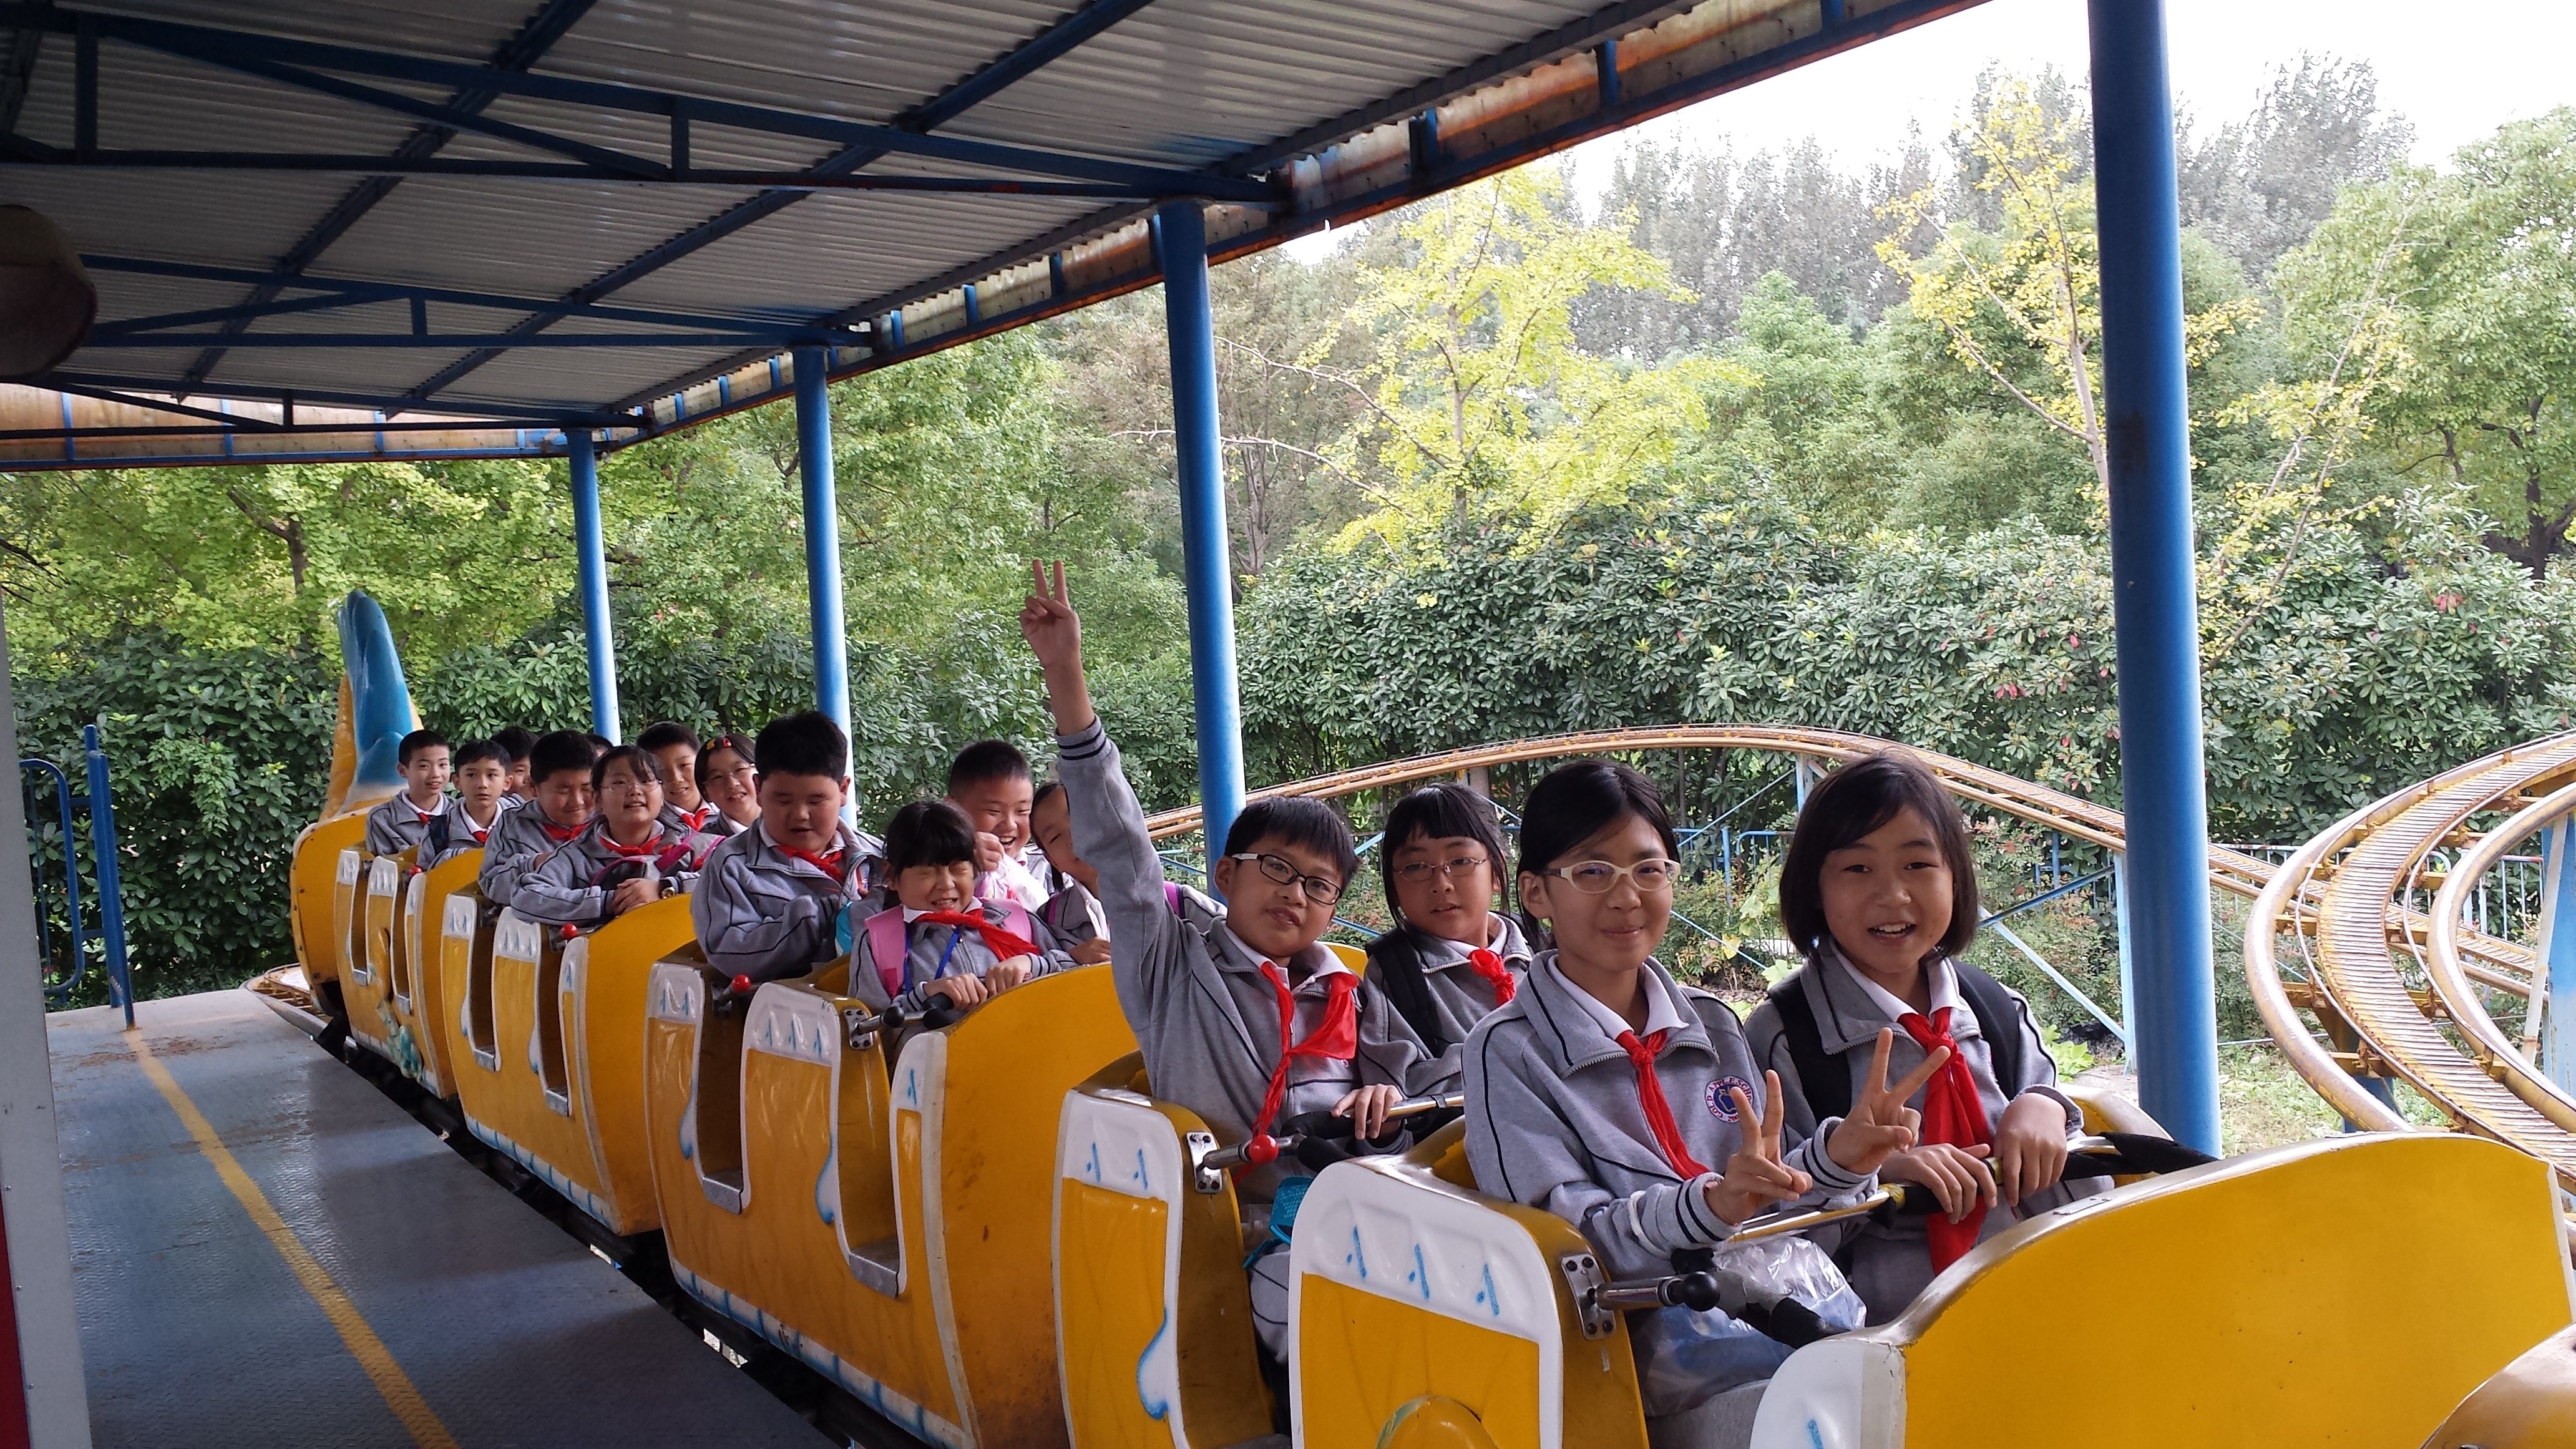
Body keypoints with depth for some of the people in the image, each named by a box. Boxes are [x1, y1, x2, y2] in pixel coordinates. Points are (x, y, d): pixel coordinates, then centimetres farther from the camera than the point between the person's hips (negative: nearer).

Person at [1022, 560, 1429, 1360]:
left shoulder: (1351, 996, 21)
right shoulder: (1173, 968, 11)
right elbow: (1116, 844, 4)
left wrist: (1391, 1097, 2)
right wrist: (1066, 676, -1)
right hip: (1244, 1239, -4)